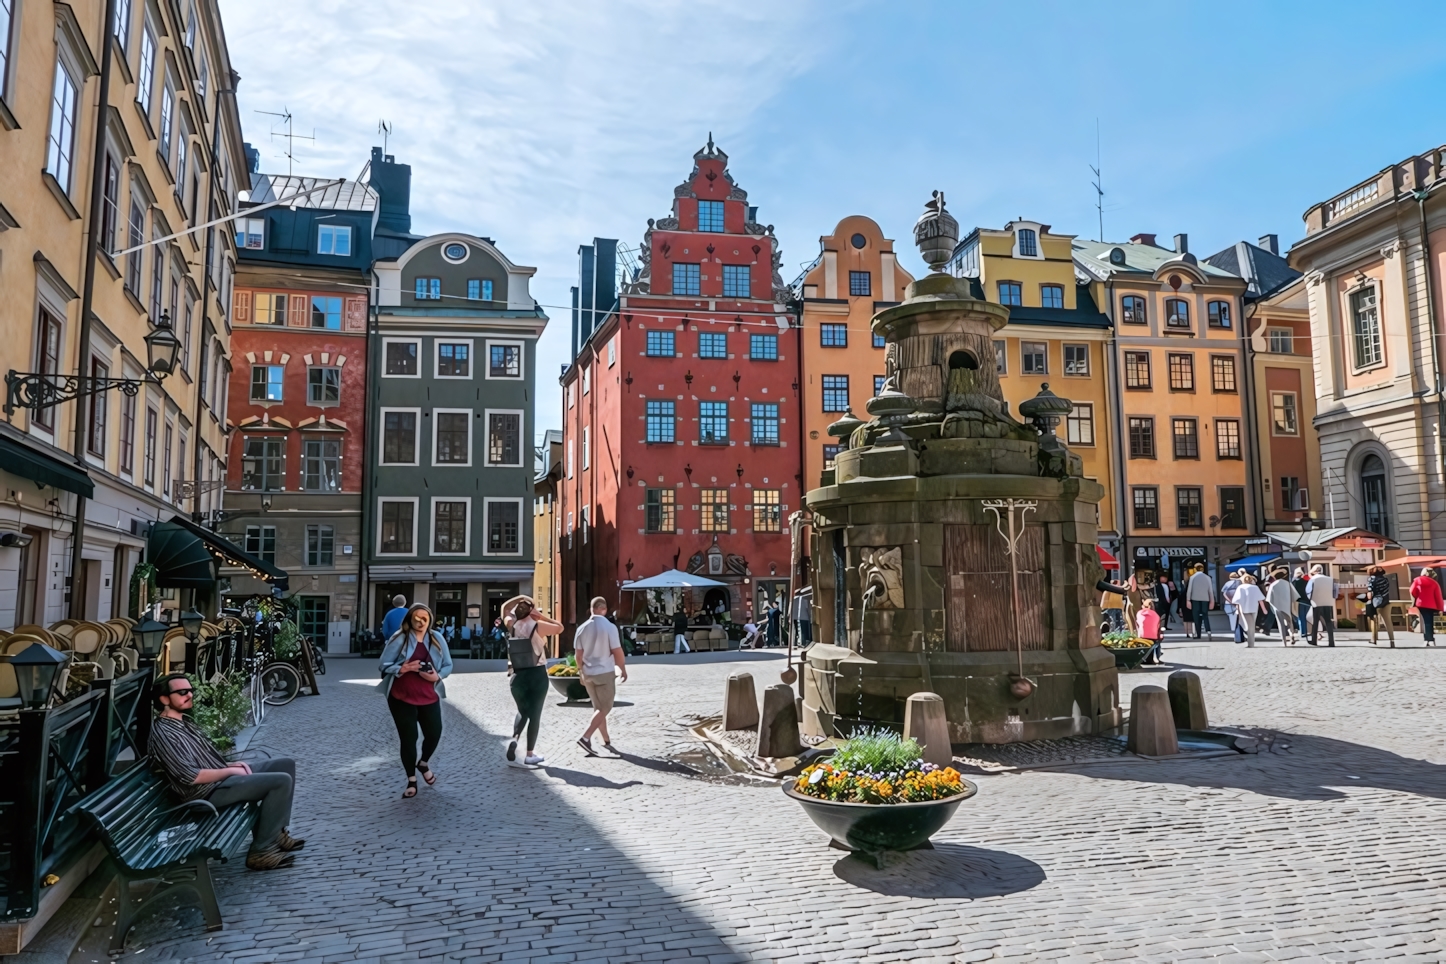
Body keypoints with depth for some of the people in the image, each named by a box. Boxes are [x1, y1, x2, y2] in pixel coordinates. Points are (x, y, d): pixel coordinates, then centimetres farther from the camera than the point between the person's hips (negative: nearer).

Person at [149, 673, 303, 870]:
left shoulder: (183, 721, 12)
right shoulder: (163, 733, -20)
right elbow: (191, 776, -24)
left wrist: (230, 765, 5)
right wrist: (230, 770, -14)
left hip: (220, 777, 10)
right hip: (209, 792, -10)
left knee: (285, 764, 7)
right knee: (281, 781, -21)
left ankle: (276, 832, 11)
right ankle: (261, 851, -13)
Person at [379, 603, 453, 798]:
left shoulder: (437, 639, 0)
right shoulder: (399, 638, -8)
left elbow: (448, 665, 5)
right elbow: (384, 665, -7)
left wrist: (437, 676, -14)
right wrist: (402, 669, -24)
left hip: (429, 697, 3)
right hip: (402, 698, -3)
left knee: (434, 734, 4)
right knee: (408, 738, 2)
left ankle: (423, 763, 39)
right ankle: (411, 781, 21)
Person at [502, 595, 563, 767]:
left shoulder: (512, 626, 1)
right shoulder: (537, 626, -11)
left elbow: (505, 608, 20)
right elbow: (560, 628, -2)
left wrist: (519, 598, 14)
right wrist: (541, 616, -3)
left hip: (518, 676, 4)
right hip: (537, 675, -4)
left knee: (522, 712, 20)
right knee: (535, 714, 5)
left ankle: (514, 739, -6)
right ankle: (530, 755, 8)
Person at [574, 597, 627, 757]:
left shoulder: (582, 628, 0)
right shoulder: (609, 627, -14)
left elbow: (578, 654, 4)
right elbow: (617, 652, -13)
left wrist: (581, 672, 18)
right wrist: (623, 671, 1)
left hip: (588, 673, 5)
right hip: (605, 673, -5)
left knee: (598, 708, 17)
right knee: (605, 708, 2)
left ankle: (607, 741, 23)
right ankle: (585, 737, -12)